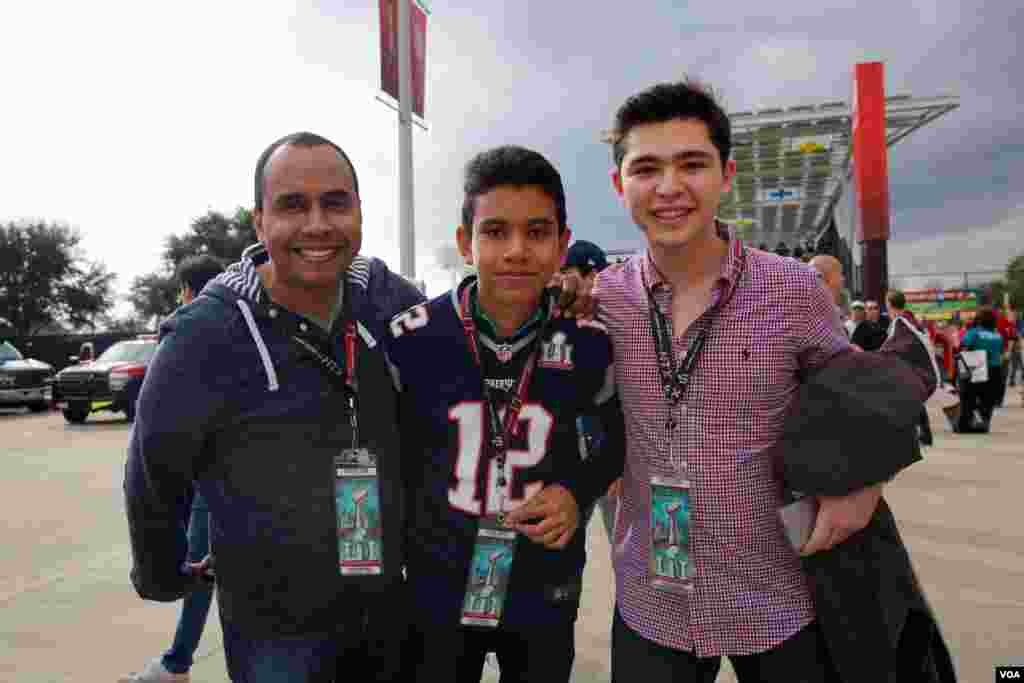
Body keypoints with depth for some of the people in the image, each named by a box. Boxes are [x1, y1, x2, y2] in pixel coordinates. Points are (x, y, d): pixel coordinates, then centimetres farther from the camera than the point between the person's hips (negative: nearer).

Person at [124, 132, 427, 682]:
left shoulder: (393, 301, -11)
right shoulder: (204, 338, -20)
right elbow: (154, 480, -5)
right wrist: (162, 577, 9)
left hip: (388, 598, 4)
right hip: (272, 623, -4)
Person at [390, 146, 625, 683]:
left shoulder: (590, 344, -12)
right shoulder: (410, 339, -15)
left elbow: (620, 437, 6)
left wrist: (580, 492, -11)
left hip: (546, 597, 1)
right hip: (437, 593, 0)